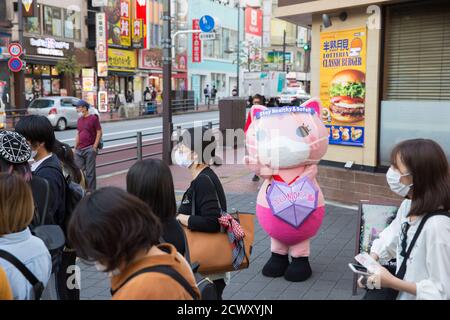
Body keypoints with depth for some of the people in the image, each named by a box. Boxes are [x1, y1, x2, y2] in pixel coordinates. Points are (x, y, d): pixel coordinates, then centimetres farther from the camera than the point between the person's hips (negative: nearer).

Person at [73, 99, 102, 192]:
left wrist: (95, 147, -11)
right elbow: (78, 134, 19)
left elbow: (99, 132, -7)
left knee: (90, 172, -2)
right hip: (79, 150, 7)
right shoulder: (79, 119, 15)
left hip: (90, 149, -6)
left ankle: (91, 191, 6)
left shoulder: (93, 118, -5)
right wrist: (75, 147, 14)